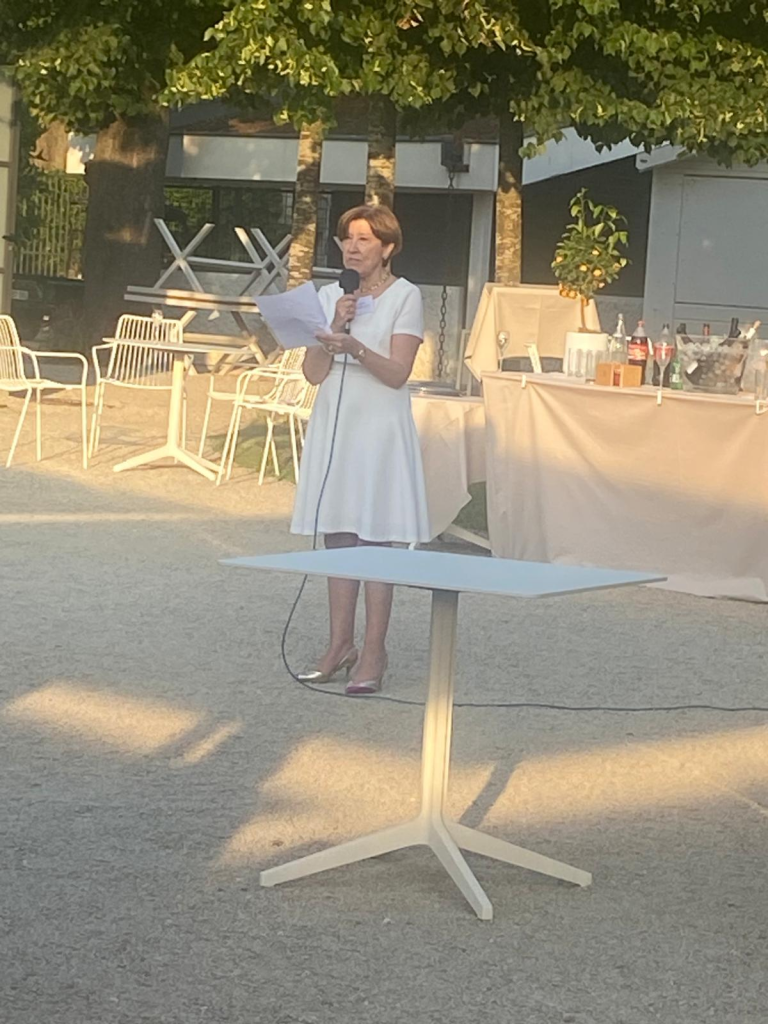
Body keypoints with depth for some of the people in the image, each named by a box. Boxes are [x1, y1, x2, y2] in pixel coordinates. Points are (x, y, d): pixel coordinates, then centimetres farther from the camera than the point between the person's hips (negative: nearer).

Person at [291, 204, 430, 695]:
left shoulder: (405, 296, -3)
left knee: (375, 539, -6)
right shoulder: (332, 295, 11)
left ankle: (373, 653, -2)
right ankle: (340, 645, 14)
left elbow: (397, 373, -12)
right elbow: (314, 372, 4)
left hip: (379, 429, -5)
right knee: (339, 538, 7)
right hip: (333, 426, 5)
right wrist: (337, 326, -9)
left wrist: (355, 347, -27)